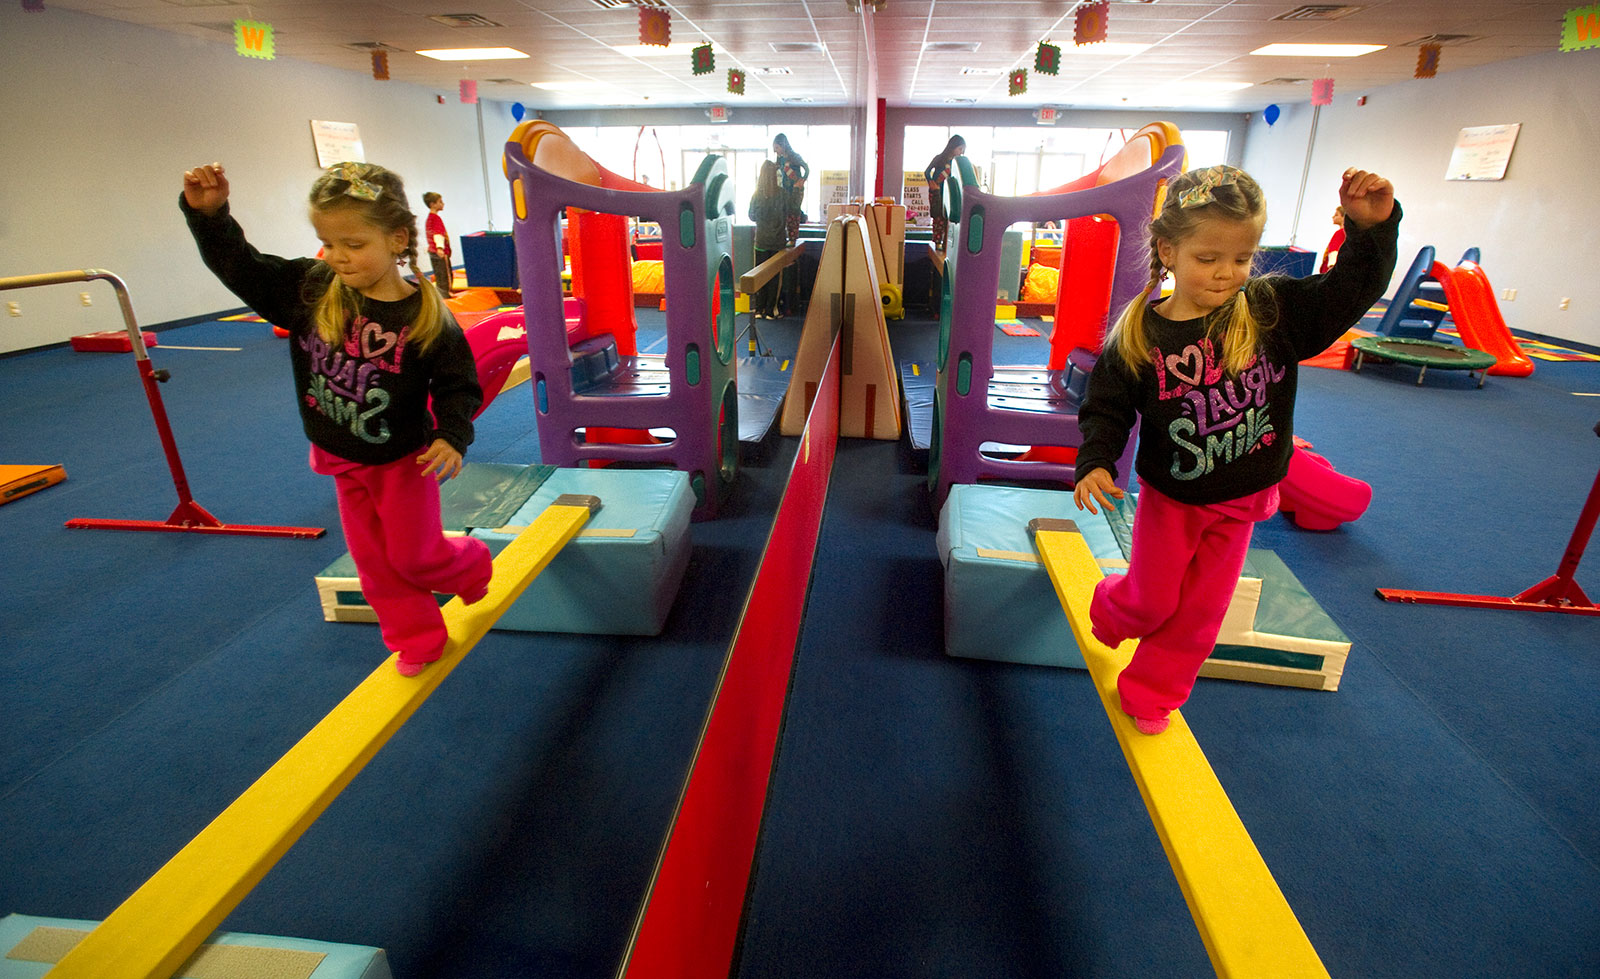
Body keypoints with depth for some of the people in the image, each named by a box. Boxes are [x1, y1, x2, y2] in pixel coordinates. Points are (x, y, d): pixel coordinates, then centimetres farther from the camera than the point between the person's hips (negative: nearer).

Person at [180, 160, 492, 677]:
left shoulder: (426, 317, -20)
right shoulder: (308, 289, -9)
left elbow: (457, 383, -15)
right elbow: (239, 266, -3)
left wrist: (452, 435, -28)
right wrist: (208, 215, -19)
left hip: (402, 459, -5)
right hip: (342, 459, 5)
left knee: (413, 556, 4)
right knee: (374, 561, 13)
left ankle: (471, 564, 36)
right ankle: (416, 640, 29)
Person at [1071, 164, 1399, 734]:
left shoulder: (1274, 310, -10)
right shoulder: (1138, 336, -15)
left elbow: (1351, 290, -6)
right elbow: (1107, 408, -11)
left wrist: (1371, 228, -22)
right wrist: (1094, 463, -25)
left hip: (1240, 499, 3)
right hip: (1169, 495, -2)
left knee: (1199, 612, 13)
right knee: (1152, 600, 8)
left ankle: (1150, 693, 32)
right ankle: (1109, 612, 44)